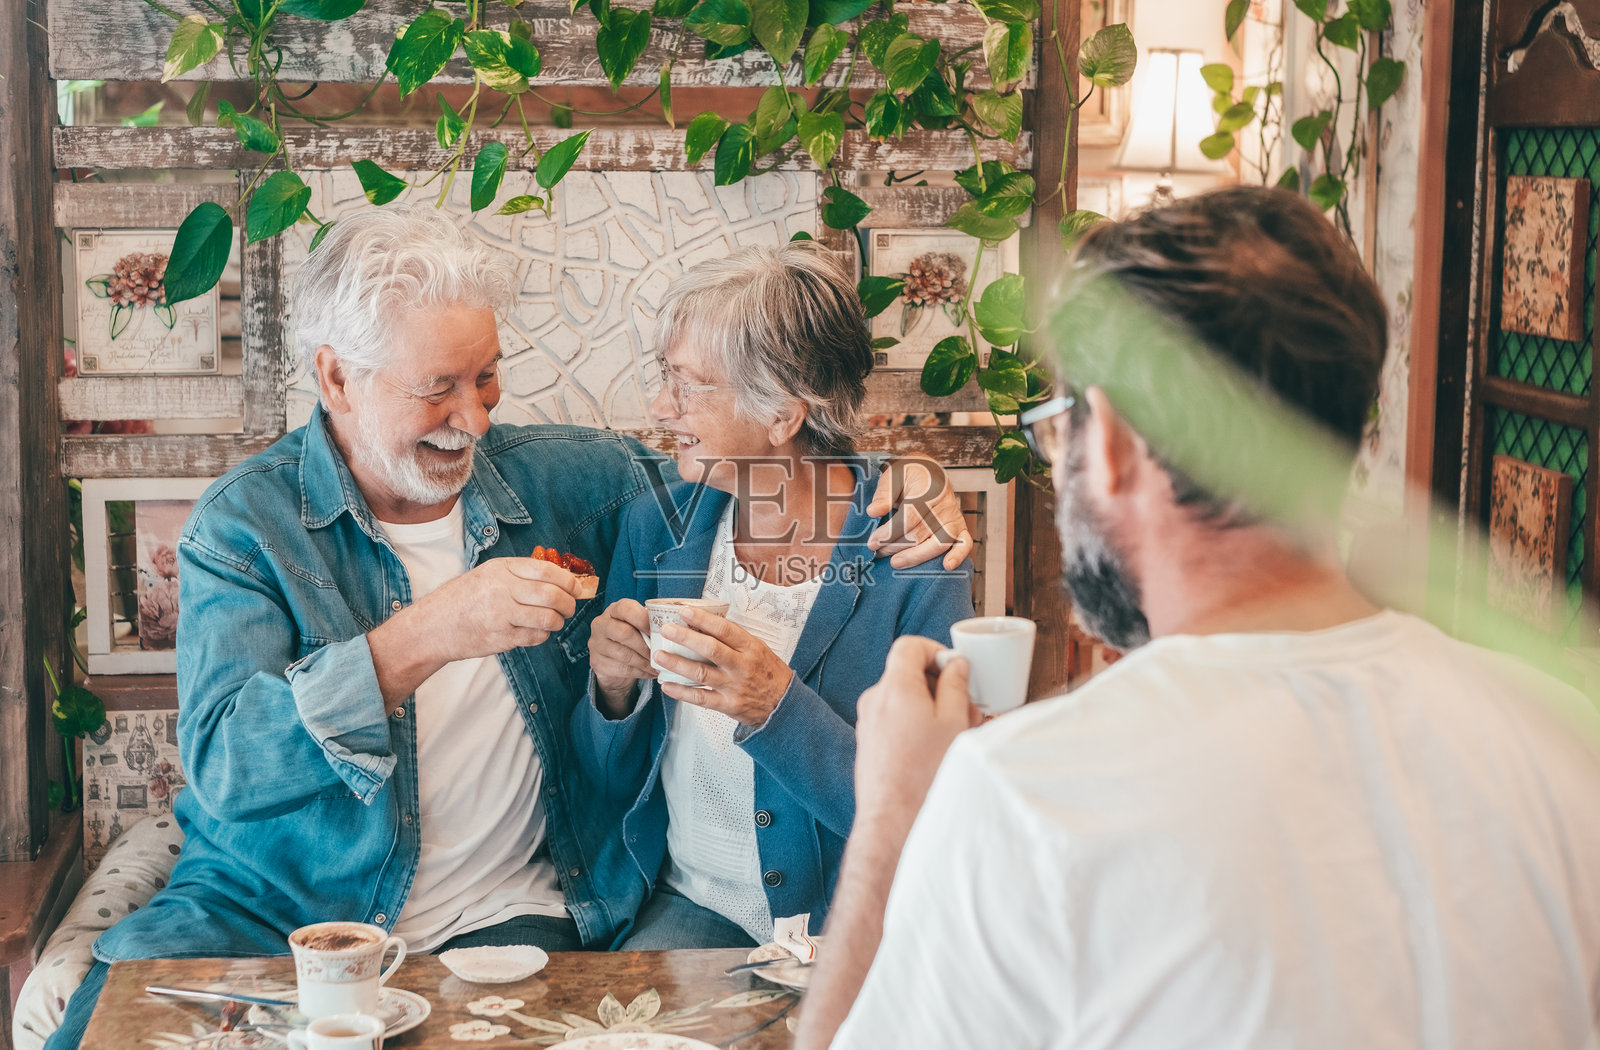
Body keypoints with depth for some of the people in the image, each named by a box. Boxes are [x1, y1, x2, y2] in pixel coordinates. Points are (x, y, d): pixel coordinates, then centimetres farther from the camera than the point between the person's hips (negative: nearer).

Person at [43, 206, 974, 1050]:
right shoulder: (245, 523, -4)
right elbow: (223, 762, -18)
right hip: (267, 906, -1)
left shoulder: (563, 480, 4)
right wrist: (422, 638, -30)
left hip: (499, 911, 1)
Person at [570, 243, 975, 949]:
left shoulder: (914, 556, -11)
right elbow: (613, 780, 10)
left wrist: (780, 709, -27)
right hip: (692, 907, 3)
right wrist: (613, 692, -11)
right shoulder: (658, 528, 2)